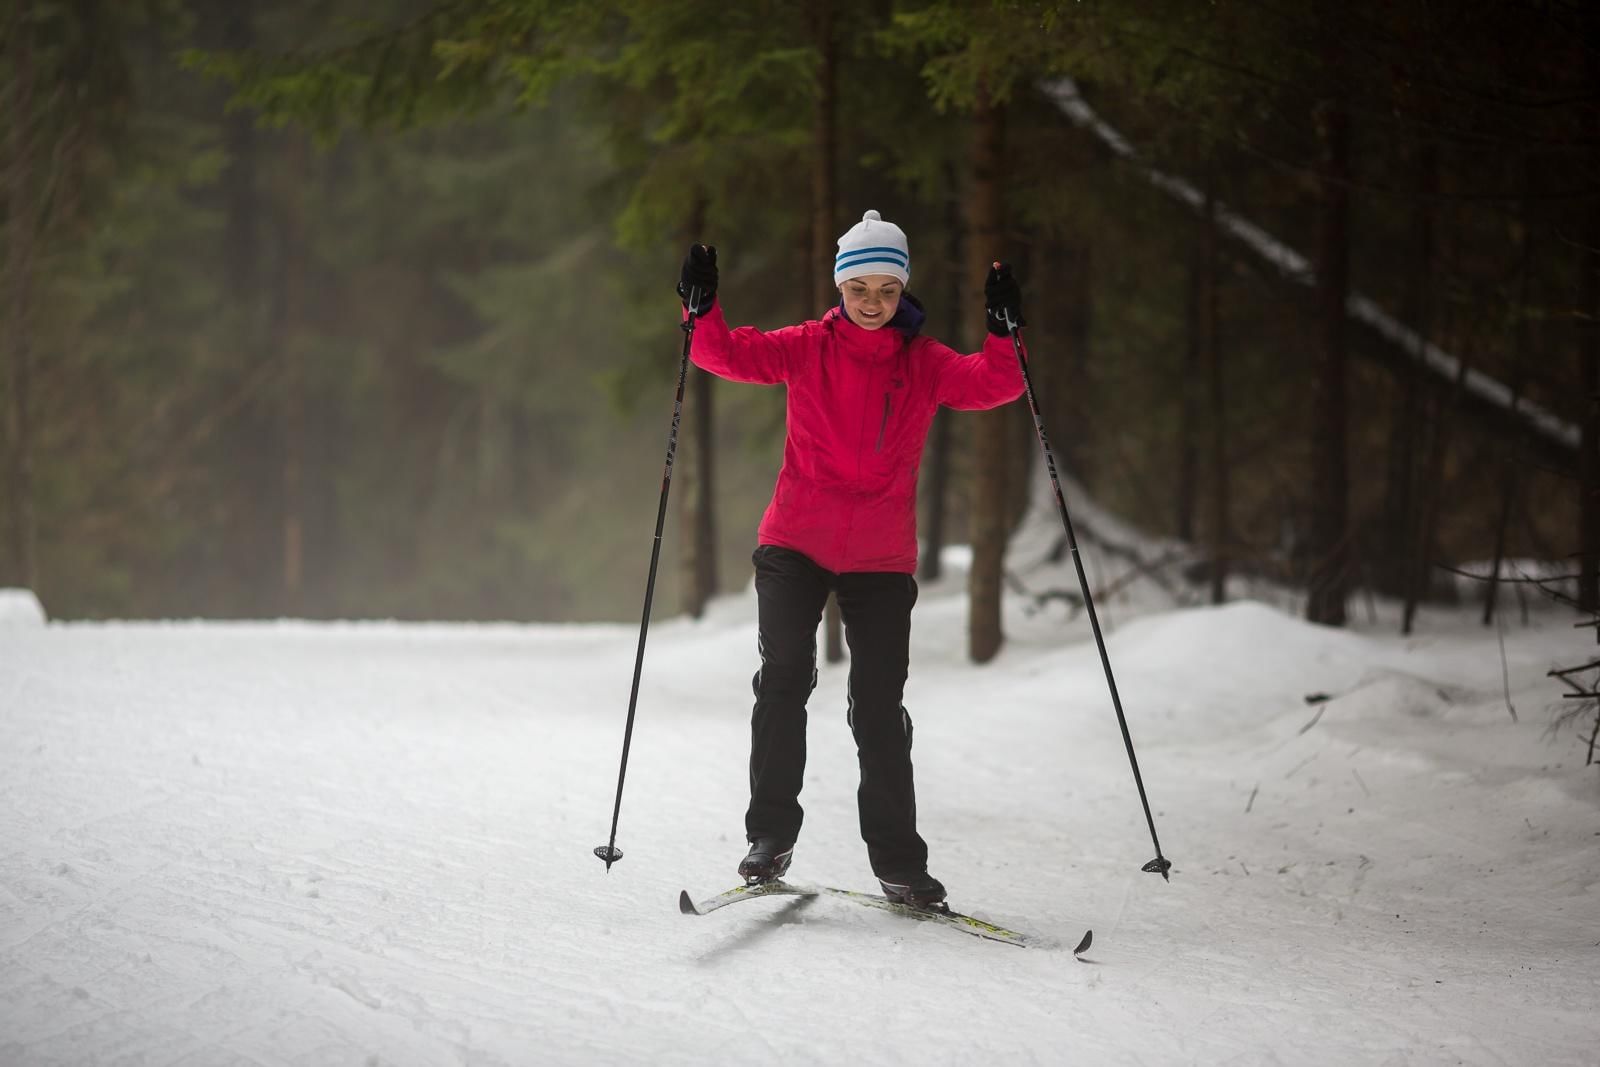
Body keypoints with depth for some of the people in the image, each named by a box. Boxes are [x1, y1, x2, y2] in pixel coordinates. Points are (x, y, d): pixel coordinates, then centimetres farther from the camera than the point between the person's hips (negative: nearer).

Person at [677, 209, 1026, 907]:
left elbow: (989, 385, -8)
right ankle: (771, 834, -2)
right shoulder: (807, 349, 2)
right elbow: (731, 355, -4)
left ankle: (898, 861, 6)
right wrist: (702, 315, -21)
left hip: (882, 560, 1)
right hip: (796, 545, -1)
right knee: (784, 678, -13)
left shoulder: (925, 363, 4)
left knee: (880, 707, 1)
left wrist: (1005, 336, -24)